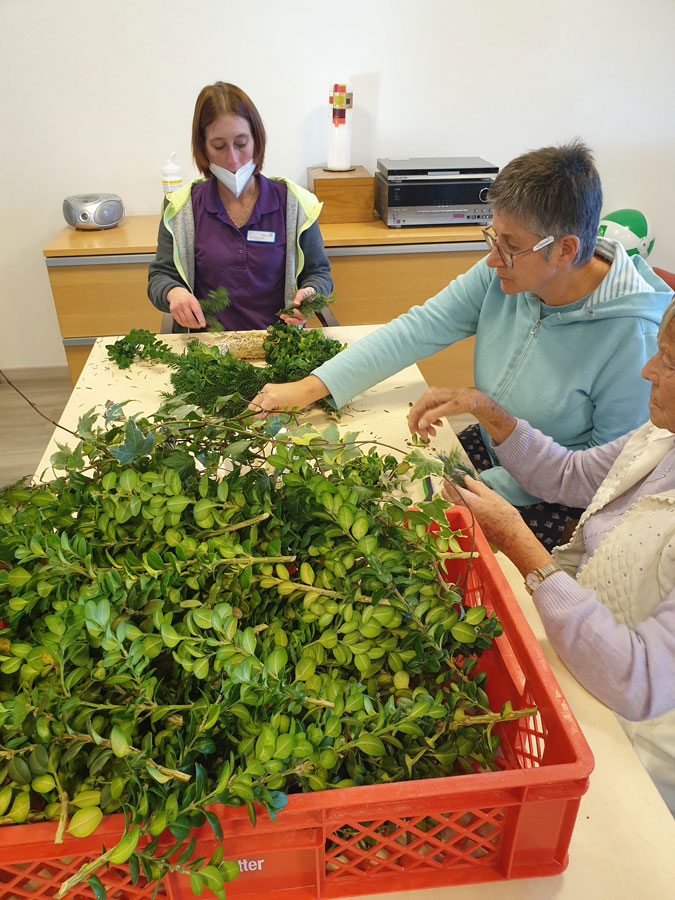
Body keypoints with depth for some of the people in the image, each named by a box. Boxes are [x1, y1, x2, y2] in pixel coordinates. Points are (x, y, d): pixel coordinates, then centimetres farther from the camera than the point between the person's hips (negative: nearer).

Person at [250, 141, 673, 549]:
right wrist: (310, 388, -17)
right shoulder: (501, 274, -11)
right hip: (488, 448, 6)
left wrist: (488, 487, -25)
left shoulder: (631, 332, -25)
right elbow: (420, 328, -11)